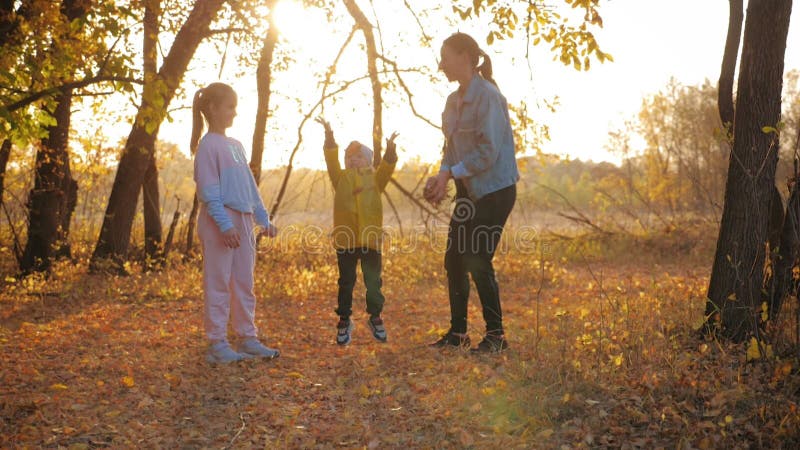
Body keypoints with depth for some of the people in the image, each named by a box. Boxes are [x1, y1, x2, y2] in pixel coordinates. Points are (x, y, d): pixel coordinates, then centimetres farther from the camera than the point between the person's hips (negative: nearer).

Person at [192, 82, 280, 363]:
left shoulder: (236, 145, 17)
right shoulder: (208, 145, -7)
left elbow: (250, 187, 18)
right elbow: (209, 192, -14)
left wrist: (264, 219, 13)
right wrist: (225, 224, -21)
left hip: (243, 221, 8)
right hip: (219, 223, -8)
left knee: (244, 284, 11)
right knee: (219, 285, -2)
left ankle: (248, 338, 18)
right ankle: (217, 344, 4)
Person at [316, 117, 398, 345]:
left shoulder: (375, 179, 11)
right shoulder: (341, 178, 10)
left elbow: (387, 167, -7)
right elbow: (331, 160, -5)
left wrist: (390, 149, -26)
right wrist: (329, 136, -20)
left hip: (371, 238, 0)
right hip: (345, 238, 0)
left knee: (373, 280, 4)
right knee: (346, 282, 8)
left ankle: (375, 317, 20)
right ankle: (344, 320, 17)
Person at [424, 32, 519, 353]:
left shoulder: (488, 96, -15)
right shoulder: (454, 101, 11)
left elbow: (488, 151, -21)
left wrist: (450, 174, -19)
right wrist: (441, 176, -4)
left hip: (495, 190, -8)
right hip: (469, 190, 9)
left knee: (478, 261, -8)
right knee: (454, 259, 7)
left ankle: (496, 335, 6)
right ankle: (457, 332, 19)